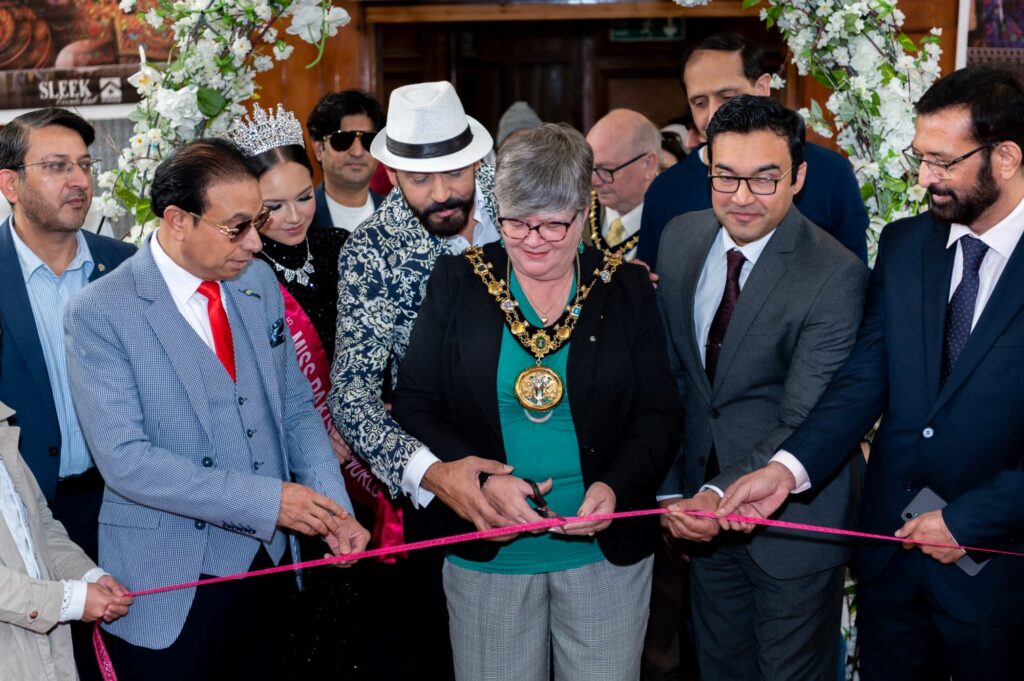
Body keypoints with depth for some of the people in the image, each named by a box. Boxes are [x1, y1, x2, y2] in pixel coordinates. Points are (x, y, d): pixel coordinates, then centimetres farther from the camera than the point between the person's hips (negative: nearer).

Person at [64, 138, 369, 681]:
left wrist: (334, 509, -7)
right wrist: (266, 500, -22)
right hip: (172, 591, -5)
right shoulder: (98, 313, -13)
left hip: (270, 563, 5)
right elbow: (124, 459, -19)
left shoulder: (259, 282, 4)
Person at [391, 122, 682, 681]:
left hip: (607, 551, 0)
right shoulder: (457, 282, -1)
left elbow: (659, 414, 0)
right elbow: (414, 405, -2)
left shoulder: (627, 290, 0)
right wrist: (481, 480, -17)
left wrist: (615, 487, -18)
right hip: (487, 555, 0)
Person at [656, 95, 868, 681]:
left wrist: (720, 494, -32)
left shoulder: (836, 276, -22)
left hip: (793, 520, -5)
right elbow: (667, 373, 5)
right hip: (702, 506, 5)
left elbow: (803, 424, -23)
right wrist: (671, 492, 3)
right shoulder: (681, 238, -3)